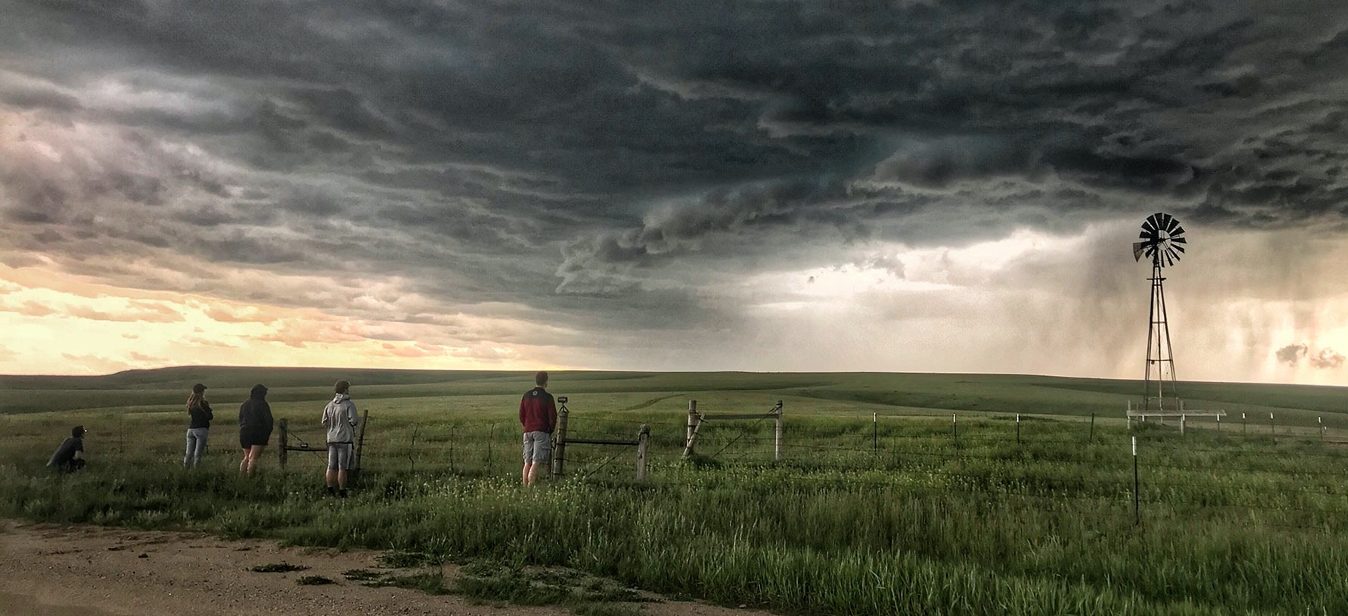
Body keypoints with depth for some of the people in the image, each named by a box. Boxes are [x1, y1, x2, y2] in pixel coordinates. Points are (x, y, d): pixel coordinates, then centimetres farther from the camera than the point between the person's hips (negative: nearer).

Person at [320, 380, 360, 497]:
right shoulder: (349, 404, -9)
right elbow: (353, 420, -15)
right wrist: (358, 419, 6)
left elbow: (324, 422, 8)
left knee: (331, 467, 7)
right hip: (345, 439, -5)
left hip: (332, 439, 5)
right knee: (343, 468, -2)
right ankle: (342, 493, 0)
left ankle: (330, 491, 6)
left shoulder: (329, 405, 8)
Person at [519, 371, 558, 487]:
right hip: (542, 432, -5)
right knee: (536, 462, -9)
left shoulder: (526, 395, 9)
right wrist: (550, 431, 9)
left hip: (528, 432, 5)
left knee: (527, 462, 9)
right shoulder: (547, 397, -7)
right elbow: (553, 417, -6)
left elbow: (521, 415, 12)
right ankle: (530, 487, -17)